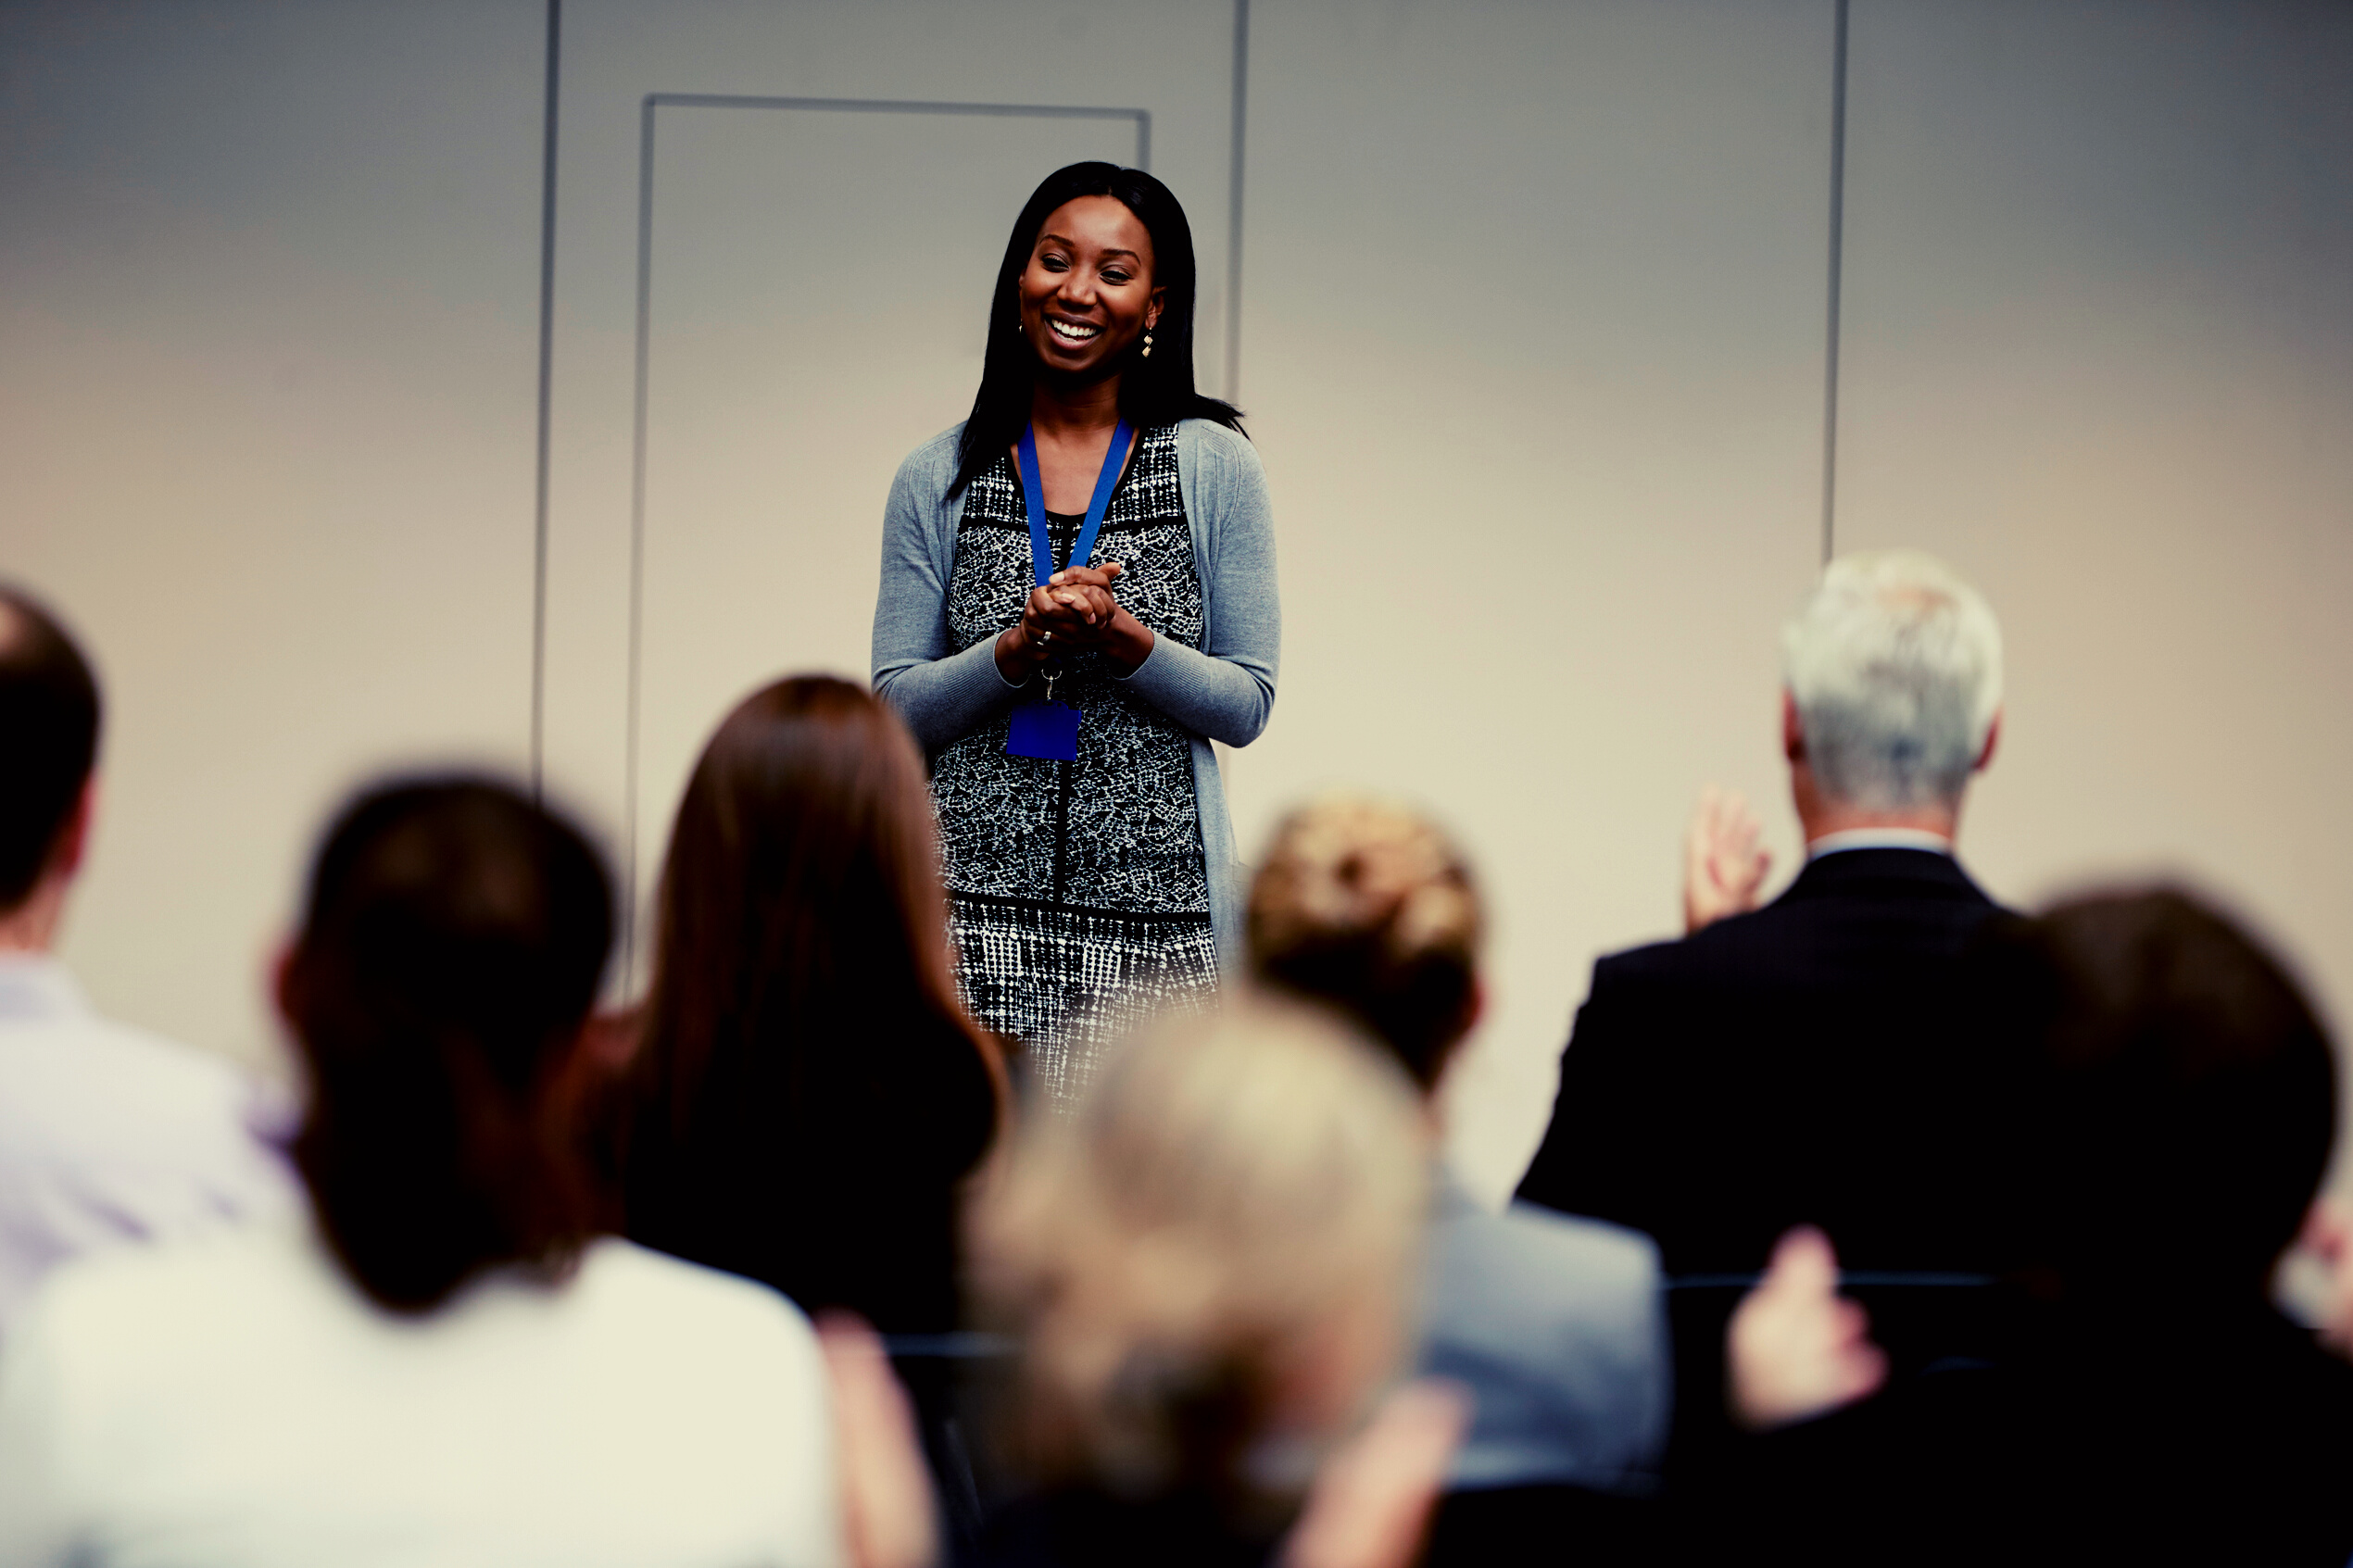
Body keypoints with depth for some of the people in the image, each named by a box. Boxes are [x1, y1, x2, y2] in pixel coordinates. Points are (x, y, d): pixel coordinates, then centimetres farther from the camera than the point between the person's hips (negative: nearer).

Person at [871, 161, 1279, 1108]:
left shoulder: (1214, 468, 6)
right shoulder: (939, 480, 8)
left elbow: (1246, 706, 4)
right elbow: (895, 710, 6)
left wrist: (1122, 637, -13)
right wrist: (1018, 649, -12)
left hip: (1157, 917, 0)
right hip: (978, 905, 1)